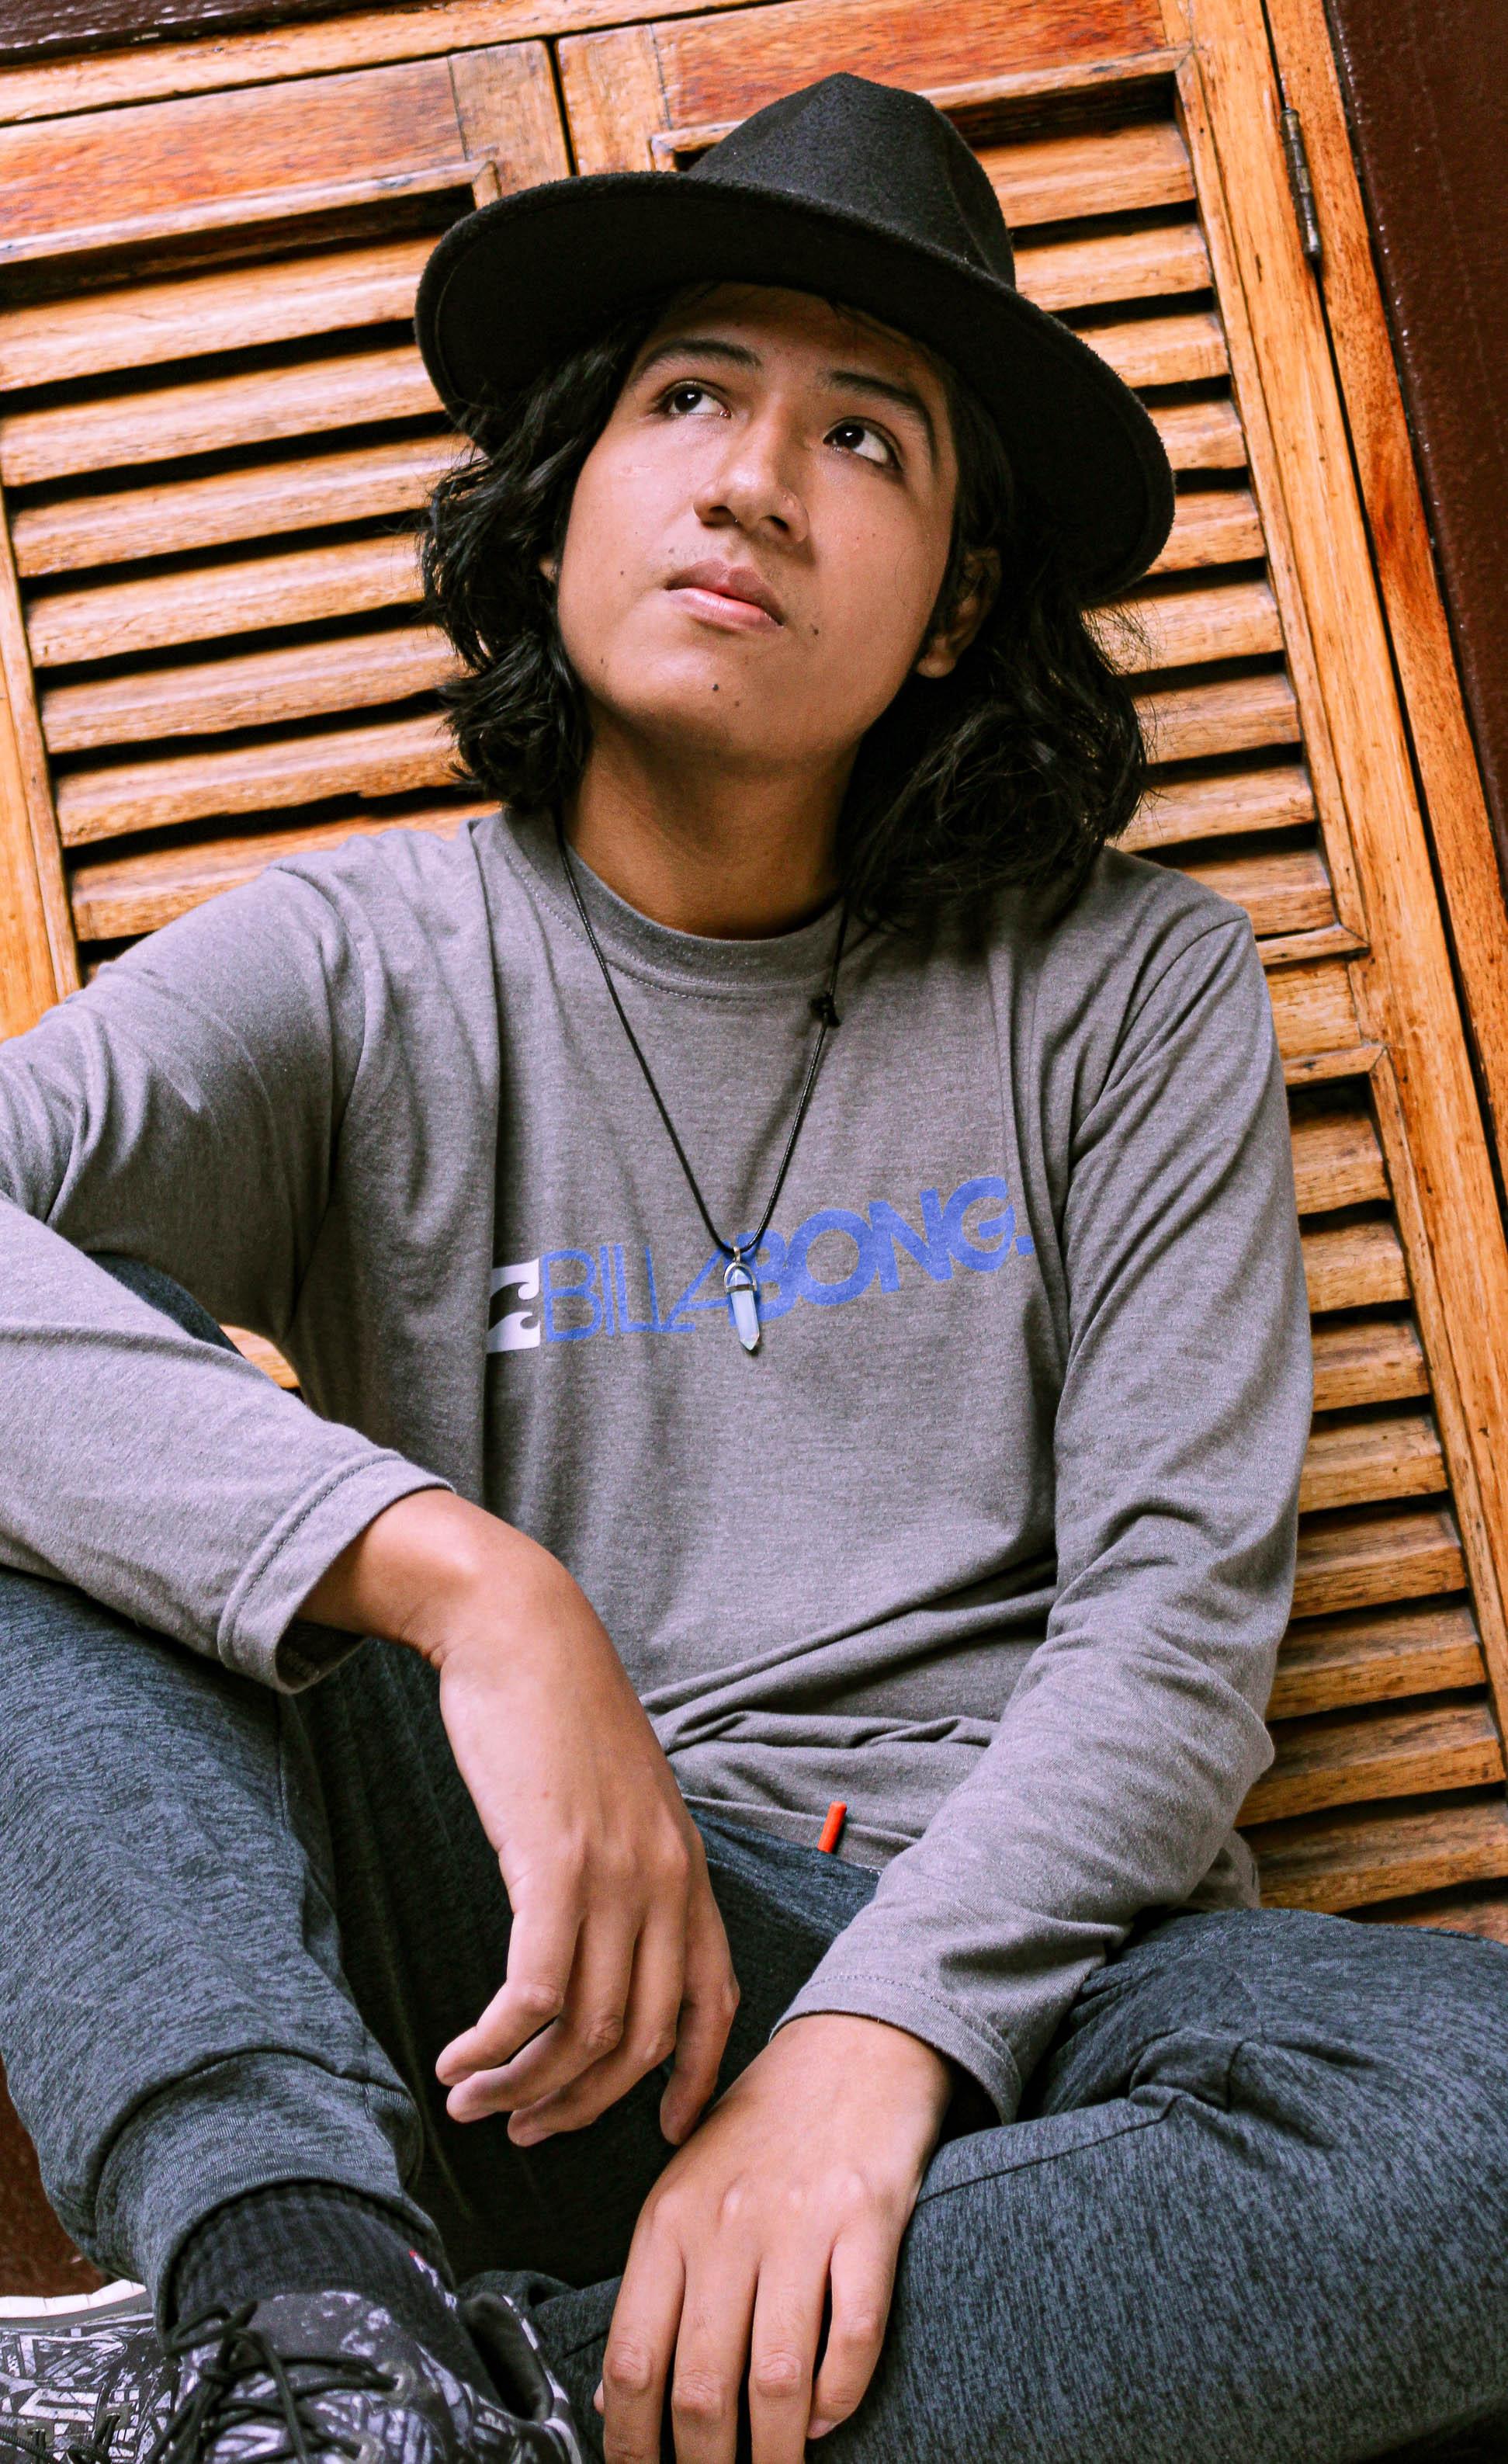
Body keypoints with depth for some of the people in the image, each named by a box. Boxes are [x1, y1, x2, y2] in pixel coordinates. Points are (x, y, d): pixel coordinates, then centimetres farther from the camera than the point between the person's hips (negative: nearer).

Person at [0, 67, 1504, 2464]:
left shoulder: (1125, 988, 5)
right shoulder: (363, 971, 3)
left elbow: (1178, 1612, -4)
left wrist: (879, 2037, -21)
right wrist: (469, 1588, -30)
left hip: (1000, 1971, 1)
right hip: (550, 1988, 0)